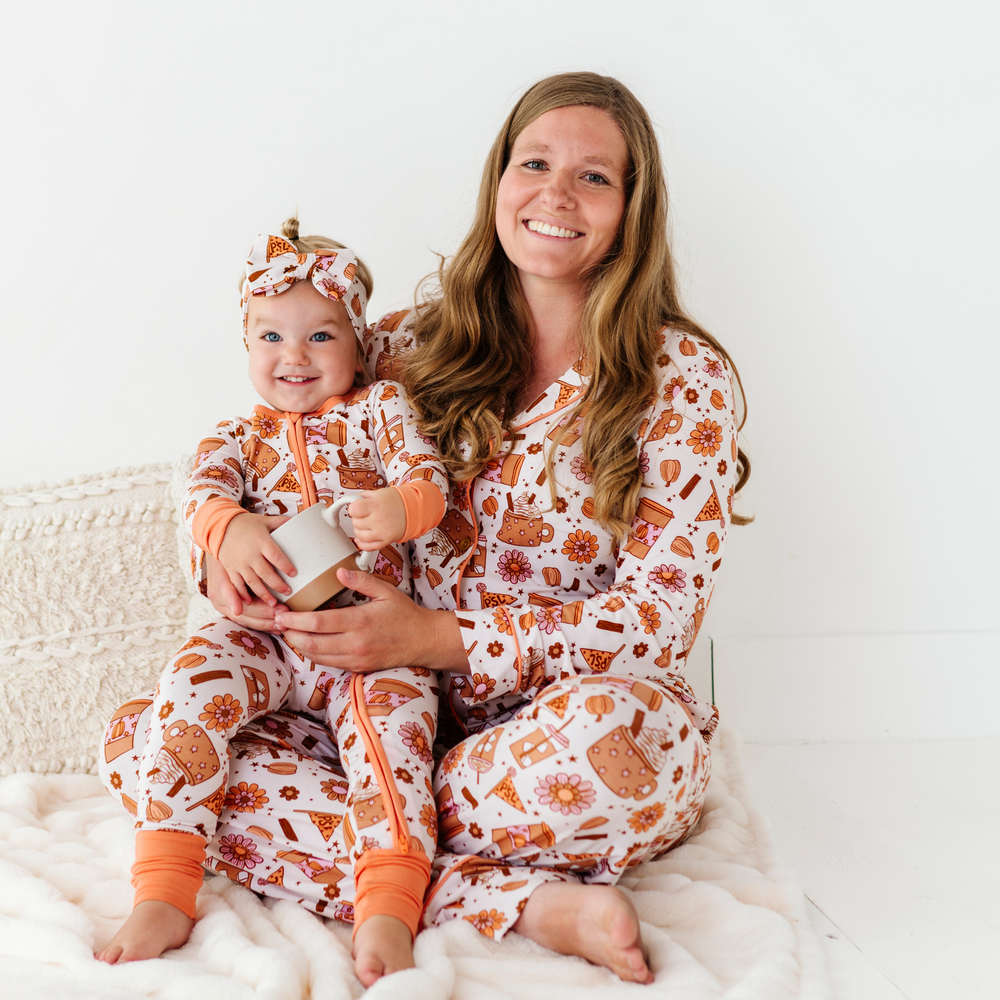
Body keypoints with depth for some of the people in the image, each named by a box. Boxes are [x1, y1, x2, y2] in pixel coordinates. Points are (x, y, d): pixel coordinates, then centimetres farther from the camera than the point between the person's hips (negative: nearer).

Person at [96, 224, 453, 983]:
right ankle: (163, 897, -22)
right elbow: (201, 491, -4)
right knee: (192, 680, -25)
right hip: (265, 633, 2)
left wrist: (398, 507, -29)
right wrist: (230, 528, -30)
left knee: (392, 712, -31)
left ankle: (387, 910, -31)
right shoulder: (239, 436, 17)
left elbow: (428, 477, -3)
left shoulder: (379, 409, 12)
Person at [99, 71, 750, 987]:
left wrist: (441, 638, -20)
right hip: (420, 724, 5)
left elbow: (661, 617, -11)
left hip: (593, 726, -4)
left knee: (608, 726, -41)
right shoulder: (417, 345, 6)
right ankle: (532, 902, -23)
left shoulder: (684, 378, -4)